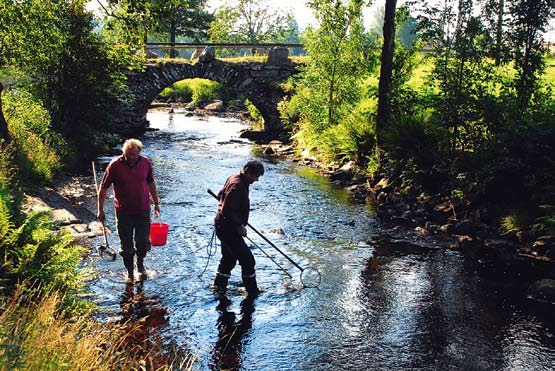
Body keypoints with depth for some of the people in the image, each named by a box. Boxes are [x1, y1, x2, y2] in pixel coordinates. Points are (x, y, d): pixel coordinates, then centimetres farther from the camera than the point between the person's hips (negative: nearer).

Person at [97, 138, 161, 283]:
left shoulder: (145, 163, -3)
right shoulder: (115, 165, -12)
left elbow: (151, 183, 11)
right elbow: (103, 188, -5)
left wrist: (156, 203, 14)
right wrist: (100, 210, -4)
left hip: (143, 210, 2)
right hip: (123, 212, -2)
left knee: (143, 242, 2)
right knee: (126, 245, 7)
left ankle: (140, 263, 33)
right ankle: (129, 271, 27)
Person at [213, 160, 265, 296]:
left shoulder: (234, 179, 8)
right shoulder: (237, 186, -24)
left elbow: (221, 195, 24)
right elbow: (227, 211, -28)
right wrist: (239, 226, -18)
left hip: (223, 225, 11)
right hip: (227, 227, -11)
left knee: (229, 258, 21)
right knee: (247, 259, -3)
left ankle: (219, 286, 32)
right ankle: (252, 291, 9)